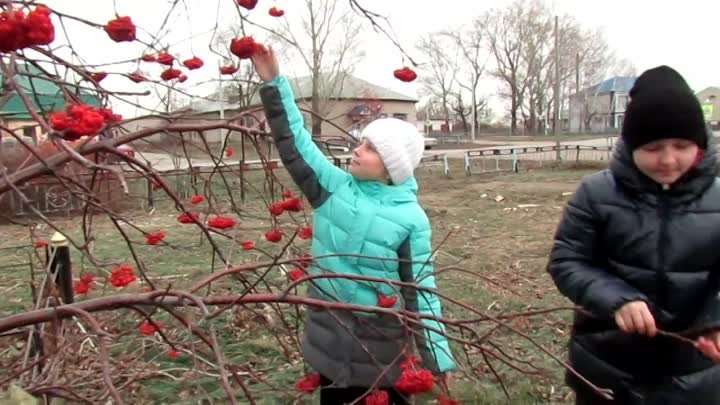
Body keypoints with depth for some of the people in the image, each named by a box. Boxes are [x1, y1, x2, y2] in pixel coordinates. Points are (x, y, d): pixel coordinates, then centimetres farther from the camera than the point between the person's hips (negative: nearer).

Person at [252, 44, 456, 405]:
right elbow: (295, 143, -5)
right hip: (329, 332, 3)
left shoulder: (411, 218, -13)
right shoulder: (334, 185, -5)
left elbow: (420, 290, -9)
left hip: (381, 338, -3)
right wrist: (274, 84, -13)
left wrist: (439, 360, -9)